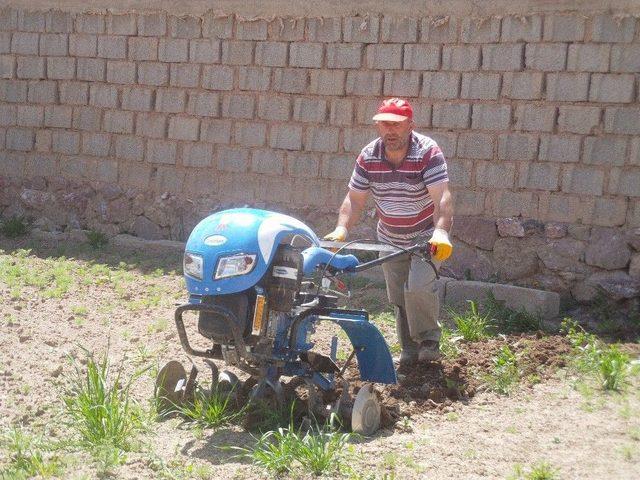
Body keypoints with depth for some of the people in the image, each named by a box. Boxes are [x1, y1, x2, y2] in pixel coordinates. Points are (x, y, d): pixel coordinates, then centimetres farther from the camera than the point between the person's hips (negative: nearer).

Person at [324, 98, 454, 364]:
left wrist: (441, 232, -50)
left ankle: (428, 340, 2)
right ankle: (409, 350, 27)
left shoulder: (428, 152, -24)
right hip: (390, 239, 5)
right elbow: (354, 199, -8)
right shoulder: (368, 157, -11)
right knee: (398, 297, 10)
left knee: (418, 287, -21)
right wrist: (342, 228, -27)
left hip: (427, 235, -5)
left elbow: (442, 197, -33)